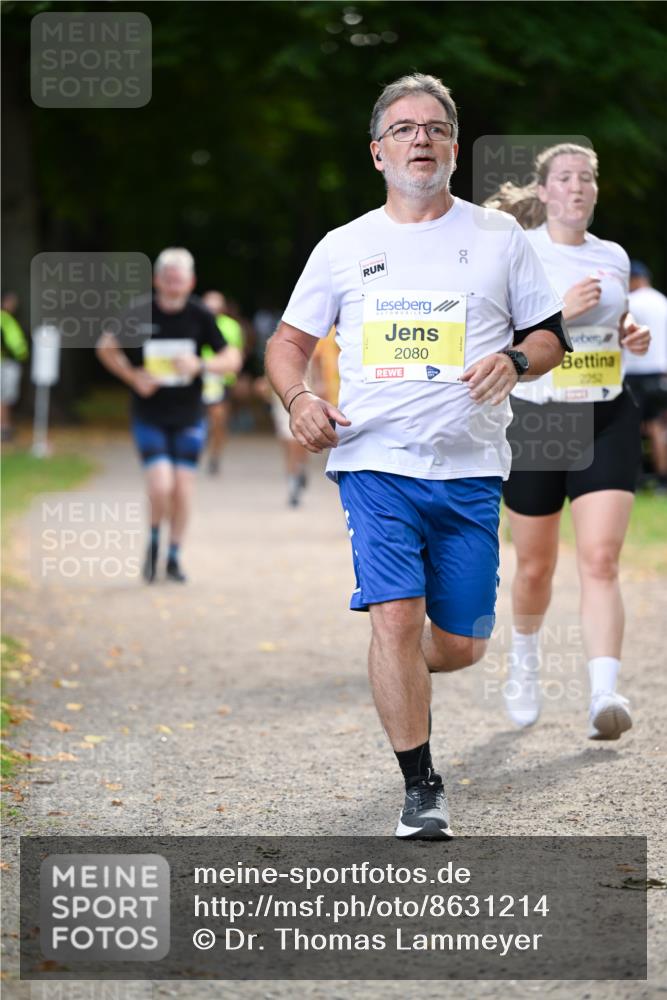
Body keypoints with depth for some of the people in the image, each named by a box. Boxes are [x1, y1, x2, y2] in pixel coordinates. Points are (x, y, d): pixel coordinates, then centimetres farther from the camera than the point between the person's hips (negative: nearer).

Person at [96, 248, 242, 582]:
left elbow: (232, 359, -4)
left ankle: (174, 557, 18)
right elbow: (107, 348, 8)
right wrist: (133, 377, -6)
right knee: (161, 485, -15)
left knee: (183, 488, 1)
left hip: (188, 419, 1)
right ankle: (154, 540, 13)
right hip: (149, 417, -1)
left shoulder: (199, 315, -6)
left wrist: (200, 365, -22)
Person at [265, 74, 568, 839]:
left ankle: (397, 676, 38)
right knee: (396, 616, -15)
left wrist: (514, 360, -10)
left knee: (462, 644, 3)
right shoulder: (344, 247, 9)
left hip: (470, 469, 1)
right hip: (374, 462, -1)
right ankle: (420, 787, -4)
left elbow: (550, 337, 13)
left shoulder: (499, 239, 9)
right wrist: (298, 397, -5)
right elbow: (288, 341, 15)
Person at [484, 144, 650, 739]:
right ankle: (525, 658, 40)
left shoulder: (614, 257, 9)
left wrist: (632, 335, 3)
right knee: (536, 565, 10)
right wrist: (560, 309, -23)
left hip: (608, 421, 2)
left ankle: (604, 695, -21)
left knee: (601, 560, -13)